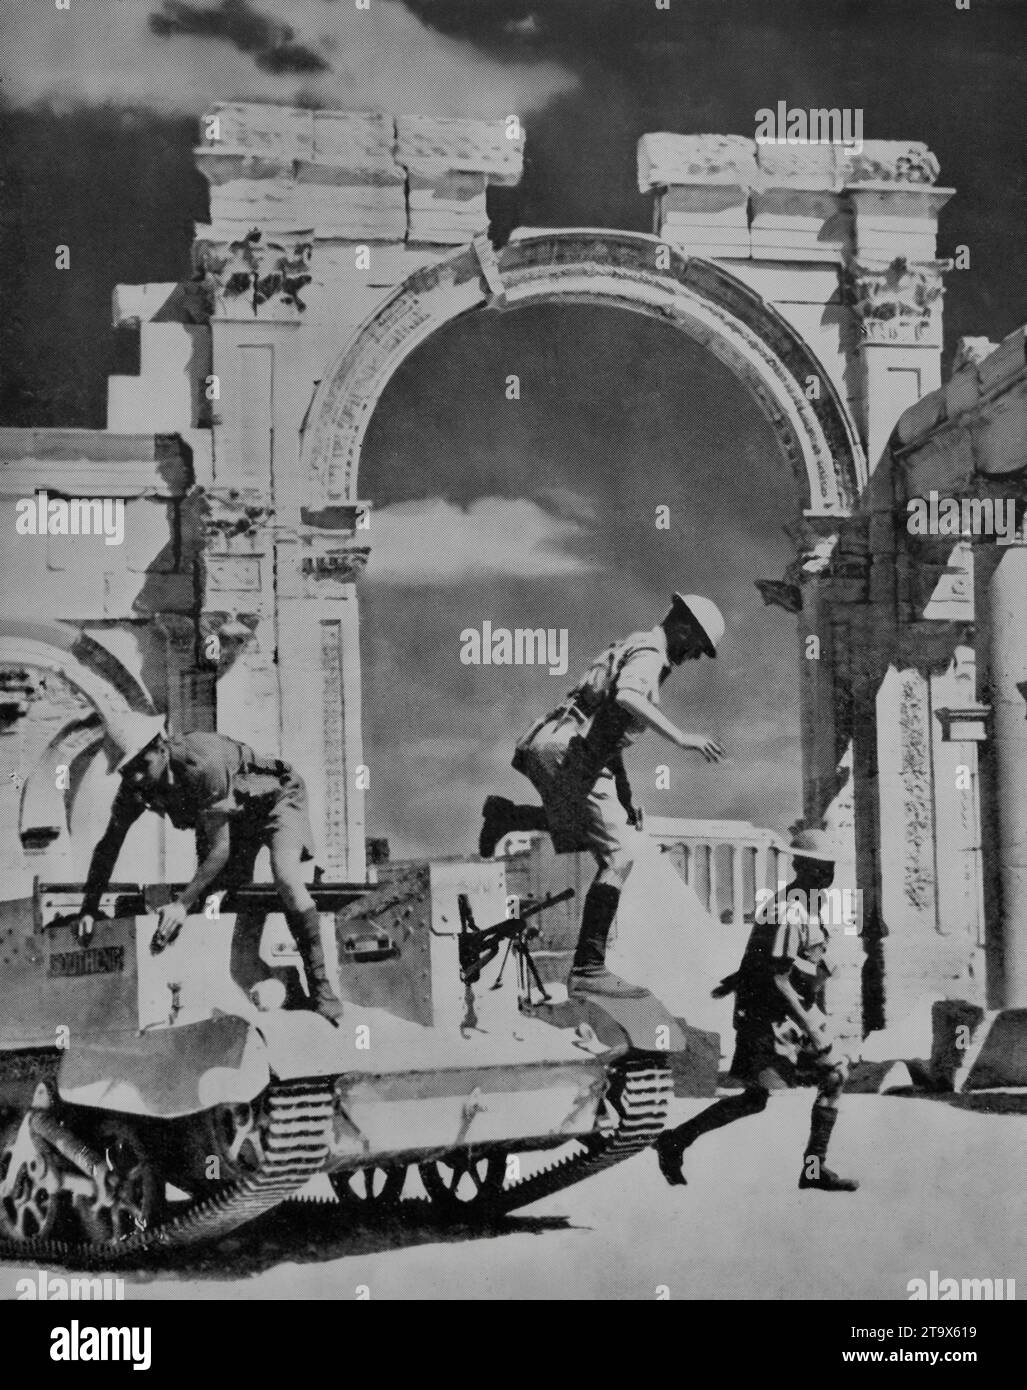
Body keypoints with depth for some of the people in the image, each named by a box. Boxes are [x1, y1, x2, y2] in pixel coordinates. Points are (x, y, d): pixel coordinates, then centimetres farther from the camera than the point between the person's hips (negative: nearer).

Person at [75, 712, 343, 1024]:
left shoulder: (202, 764, -40)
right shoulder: (135, 787, -19)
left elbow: (220, 848, -36)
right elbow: (108, 846, -7)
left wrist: (182, 903, -40)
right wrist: (89, 909, -14)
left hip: (275, 798, -7)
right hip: (230, 814, 7)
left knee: (286, 878, -29)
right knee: (212, 890, -6)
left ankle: (320, 985, -22)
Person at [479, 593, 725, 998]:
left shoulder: (631, 650, 24)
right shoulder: (648, 653, -7)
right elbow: (627, 695, -31)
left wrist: (626, 800, 26)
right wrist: (680, 737, -33)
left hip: (551, 748, 10)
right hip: (567, 754, -10)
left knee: (610, 830, 32)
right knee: (618, 853, -14)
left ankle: (507, 816, 27)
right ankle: (588, 969, -17)